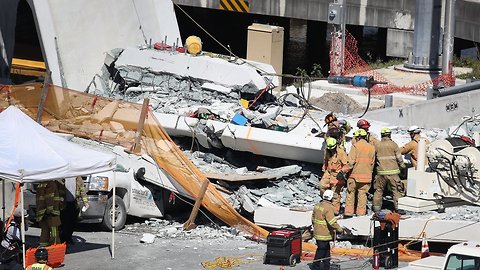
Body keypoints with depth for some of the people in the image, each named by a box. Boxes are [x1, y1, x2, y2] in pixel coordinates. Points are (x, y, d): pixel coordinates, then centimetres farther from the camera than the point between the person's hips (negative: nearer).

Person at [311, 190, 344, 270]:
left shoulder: (318, 205, 9)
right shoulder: (328, 207, -19)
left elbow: (313, 218, 19)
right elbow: (332, 221, -24)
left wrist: (315, 227, 31)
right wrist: (339, 229, -13)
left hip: (317, 232, 9)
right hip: (324, 235, -9)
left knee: (327, 252, 17)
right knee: (321, 252, -1)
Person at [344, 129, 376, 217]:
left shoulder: (355, 146, -10)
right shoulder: (371, 148, 6)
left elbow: (351, 161, -15)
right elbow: (372, 163, 12)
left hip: (355, 174, -4)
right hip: (366, 175, 4)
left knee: (350, 193, 6)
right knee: (362, 194, 9)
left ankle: (349, 212, 6)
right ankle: (361, 213, 9)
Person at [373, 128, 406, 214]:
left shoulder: (377, 145, 3)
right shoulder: (393, 145, -4)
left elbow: (373, 158, 13)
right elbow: (399, 158, -1)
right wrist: (403, 166, 14)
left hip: (381, 172, 3)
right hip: (392, 172, -3)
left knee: (379, 190, 14)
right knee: (396, 190, 2)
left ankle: (376, 207, 16)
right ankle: (398, 207, -1)